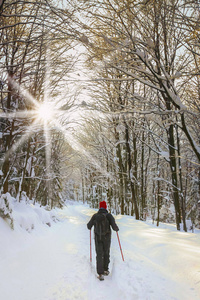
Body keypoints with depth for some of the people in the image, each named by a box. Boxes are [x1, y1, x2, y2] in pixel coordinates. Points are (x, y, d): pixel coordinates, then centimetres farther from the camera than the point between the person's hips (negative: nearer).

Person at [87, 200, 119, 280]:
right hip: (106, 238, -1)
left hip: (98, 238, 1)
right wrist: (117, 229, 8)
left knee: (99, 255, 4)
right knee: (106, 254, 19)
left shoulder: (95, 216, -6)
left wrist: (90, 227, 28)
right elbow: (114, 226, -16)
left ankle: (100, 274, -4)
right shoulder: (109, 215, -13)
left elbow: (89, 226, 3)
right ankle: (105, 270, 30)